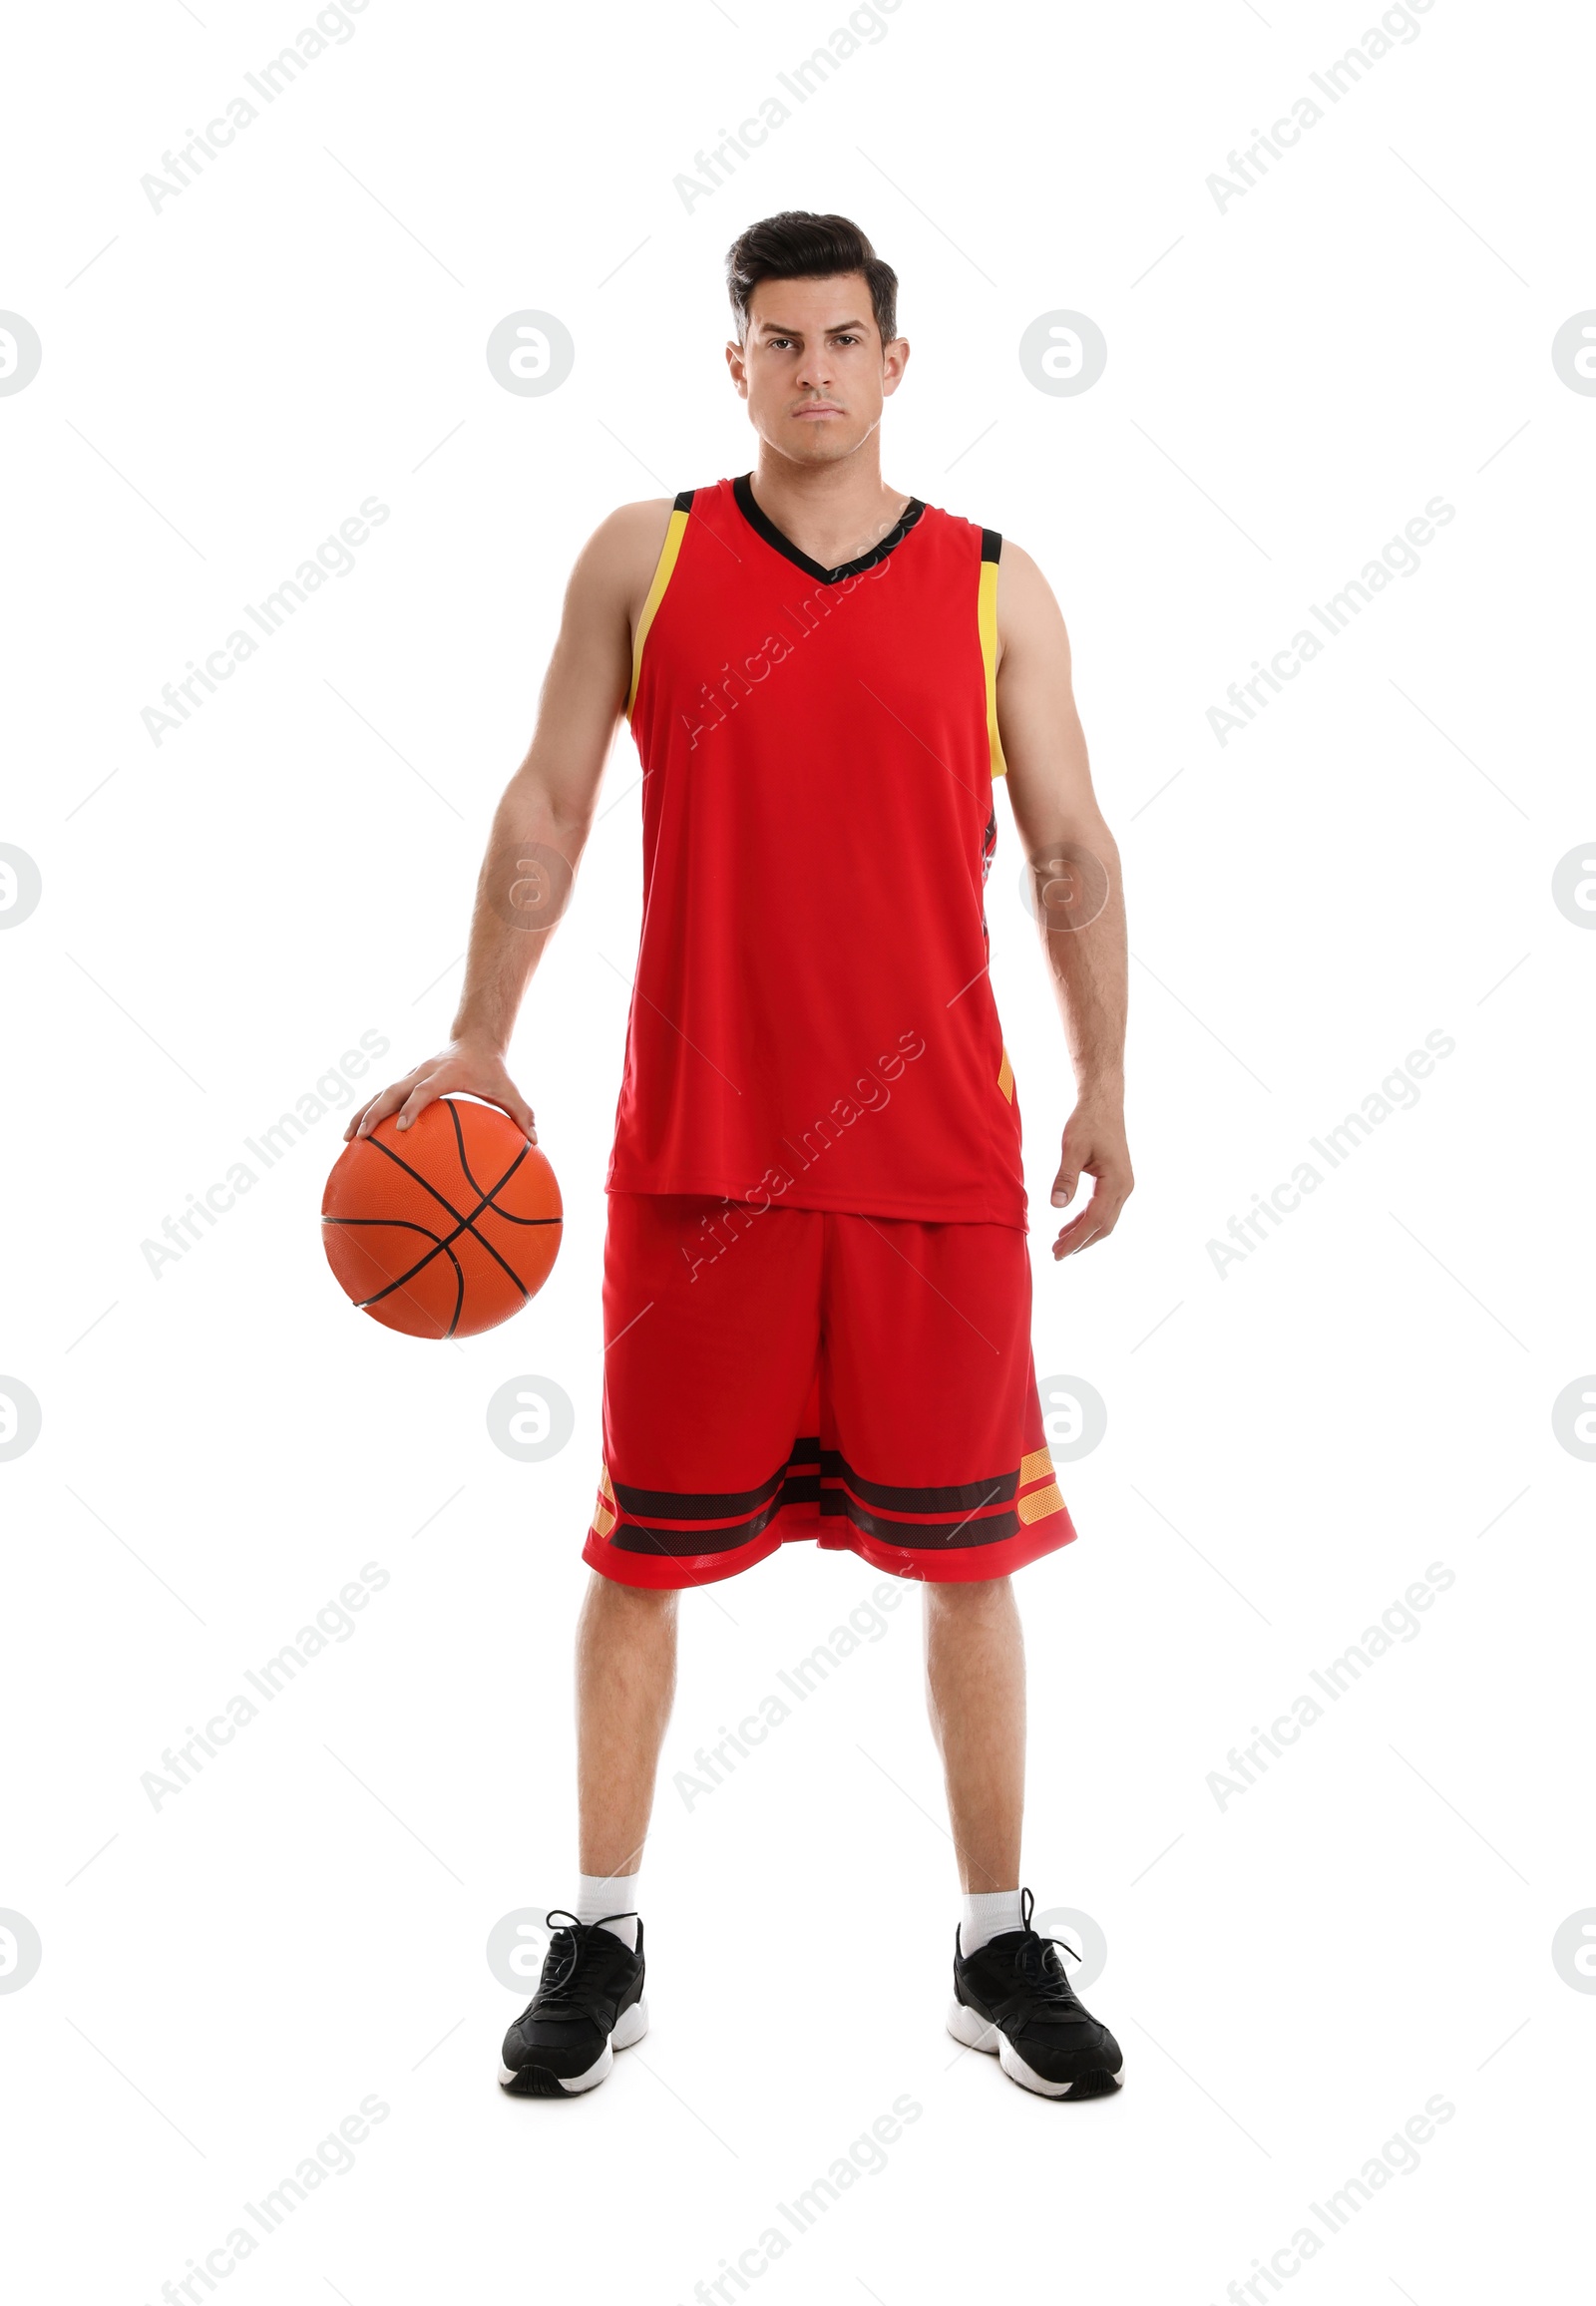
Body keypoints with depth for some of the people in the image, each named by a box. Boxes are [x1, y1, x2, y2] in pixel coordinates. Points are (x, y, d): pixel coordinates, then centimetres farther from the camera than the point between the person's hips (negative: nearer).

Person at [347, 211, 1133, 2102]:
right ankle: (600, 1945, 22)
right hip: (696, 1148, 0)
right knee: (641, 1551, 6)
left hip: (940, 1154, 1)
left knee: (968, 1557, 7)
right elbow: (545, 808, 7)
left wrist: (1101, 1089, 4)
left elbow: (1072, 853, 9)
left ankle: (999, 1950, 22)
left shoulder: (996, 586, 6)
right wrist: (478, 1048, 1)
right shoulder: (643, 556, 5)